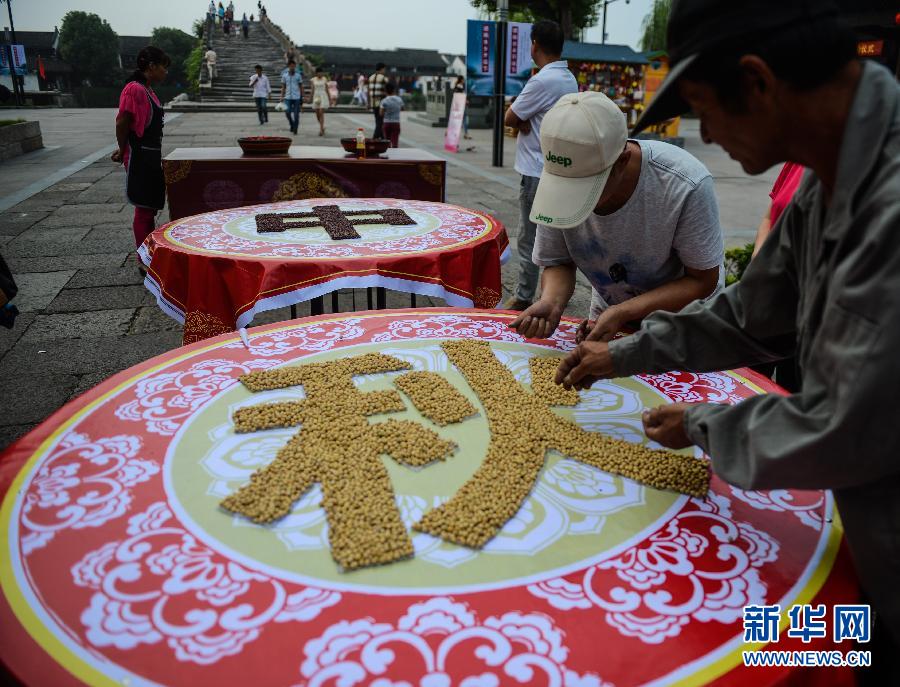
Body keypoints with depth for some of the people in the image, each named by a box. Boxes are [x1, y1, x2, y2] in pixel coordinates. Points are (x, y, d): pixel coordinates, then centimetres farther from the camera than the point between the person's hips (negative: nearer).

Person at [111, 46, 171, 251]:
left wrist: (124, 149, 8)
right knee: (144, 209, -4)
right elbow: (122, 122, -17)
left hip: (151, 157, 9)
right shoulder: (135, 89, -15)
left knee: (150, 207, 15)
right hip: (140, 158, -9)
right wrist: (123, 151, -6)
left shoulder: (147, 90, 14)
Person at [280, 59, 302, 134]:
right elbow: (283, 87, 10)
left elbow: (301, 87, 7)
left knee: (296, 114, -2)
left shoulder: (298, 75, 3)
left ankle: (295, 129, 9)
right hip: (288, 97, 1)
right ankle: (292, 125, 16)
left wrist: (302, 98, 2)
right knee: (287, 112, -9)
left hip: (297, 97, -1)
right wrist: (282, 97, 2)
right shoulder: (284, 75, 6)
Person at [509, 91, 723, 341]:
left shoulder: (686, 186, -33)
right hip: (608, 310, 3)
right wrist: (551, 302, -34)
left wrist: (623, 313, -35)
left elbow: (703, 281, -22)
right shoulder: (557, 180, -23)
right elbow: (558, 264, -11)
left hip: (682, 313, -2)